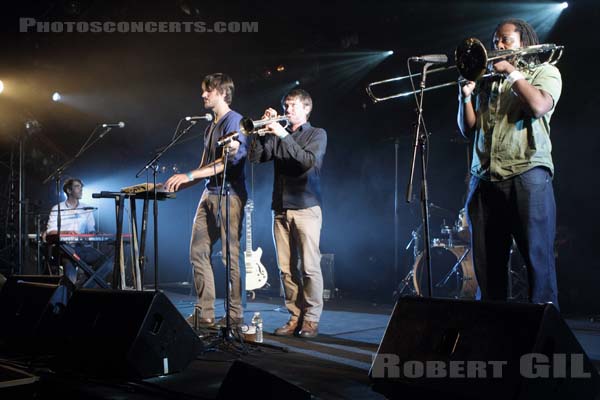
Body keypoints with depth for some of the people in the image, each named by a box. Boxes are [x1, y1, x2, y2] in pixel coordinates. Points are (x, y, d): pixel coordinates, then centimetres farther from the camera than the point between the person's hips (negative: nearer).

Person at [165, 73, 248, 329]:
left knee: (230, 255, -6)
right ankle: (204, 314, 9)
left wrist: (189, 175, -20)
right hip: (209, 194, 9)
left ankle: (235, 316, 1)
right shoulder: (211, 127, 20)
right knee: (198, 253, 4)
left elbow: (228, 161, -17)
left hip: (229, 195, -9)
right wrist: (179, 184, 10)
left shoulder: (234, 120, -7)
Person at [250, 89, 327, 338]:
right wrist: (264, 131, -2)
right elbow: (255, 157, 6)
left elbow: (308, 160, -13)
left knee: (310, 267, -6)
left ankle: (311, 320, 0)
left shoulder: (317, 135, 6)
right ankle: (295, 317, 12)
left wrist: (283, 136, -15)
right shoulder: (278, 135, 17)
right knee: (286, 269, 4)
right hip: (280, 209, 5)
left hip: (306, 208, -4)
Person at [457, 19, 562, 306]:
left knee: (538, 258, -8)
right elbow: (468, 129, 17)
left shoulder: (545, 72, 10)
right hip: (484, 181, 5)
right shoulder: (487, 82, 22)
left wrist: (511, 72, -3)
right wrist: (466, 96, 1)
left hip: (527, 176, -5)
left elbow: (538, 106, -11)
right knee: (486, 263, 4)